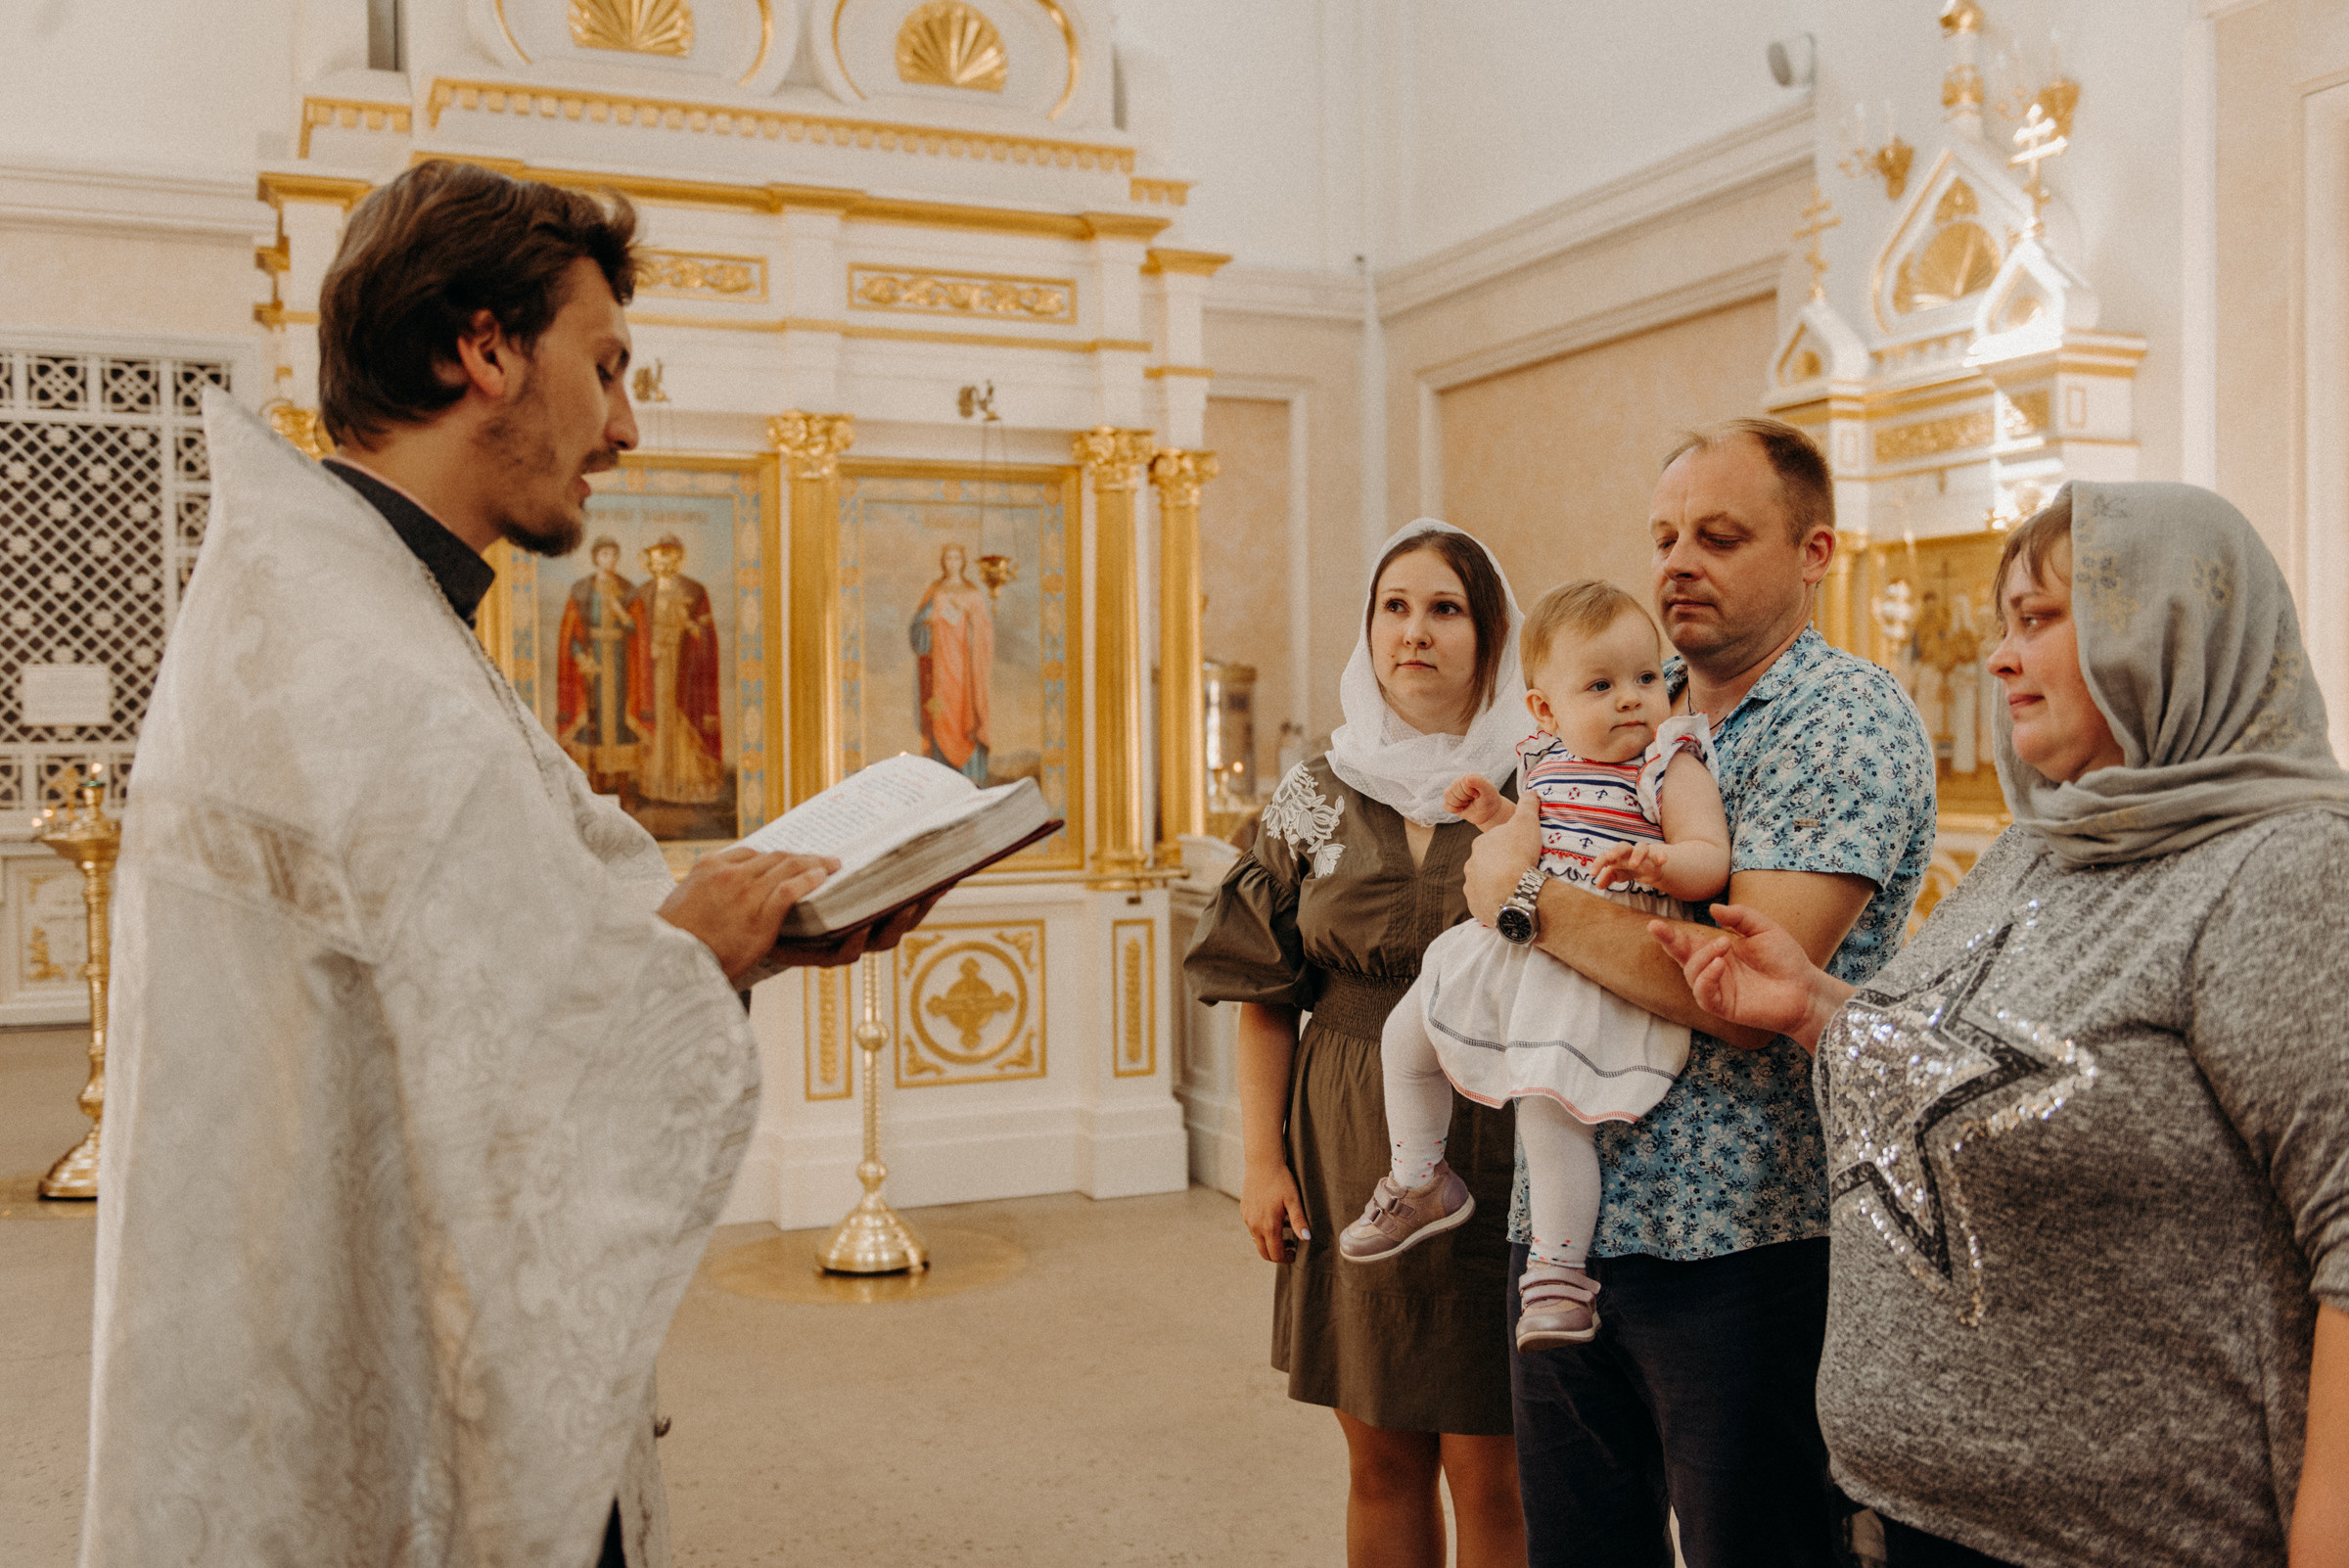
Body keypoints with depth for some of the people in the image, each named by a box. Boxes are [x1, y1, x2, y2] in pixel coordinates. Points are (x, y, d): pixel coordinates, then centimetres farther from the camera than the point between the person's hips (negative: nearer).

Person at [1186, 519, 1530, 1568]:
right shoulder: (1314, 799, 5)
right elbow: (1265, 994, 7)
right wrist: (1262, 1159, 3)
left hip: (1495, 1153, -2)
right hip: (1350, 1159, 3)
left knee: (1490, 1475, 3)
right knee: (1381, 1461, 13)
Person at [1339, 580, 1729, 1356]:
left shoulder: (1673, 765, -7)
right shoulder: (1544, 762, 11)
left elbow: (1711, 861, -15)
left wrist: (1657, 862, -34)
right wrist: (1495, 816, 8)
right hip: (1514, 948, 7)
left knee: (1548, 1106, -18)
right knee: (1405, 1034, 12)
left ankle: (1558, 1269, 0)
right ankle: (1420, 1184, 31)